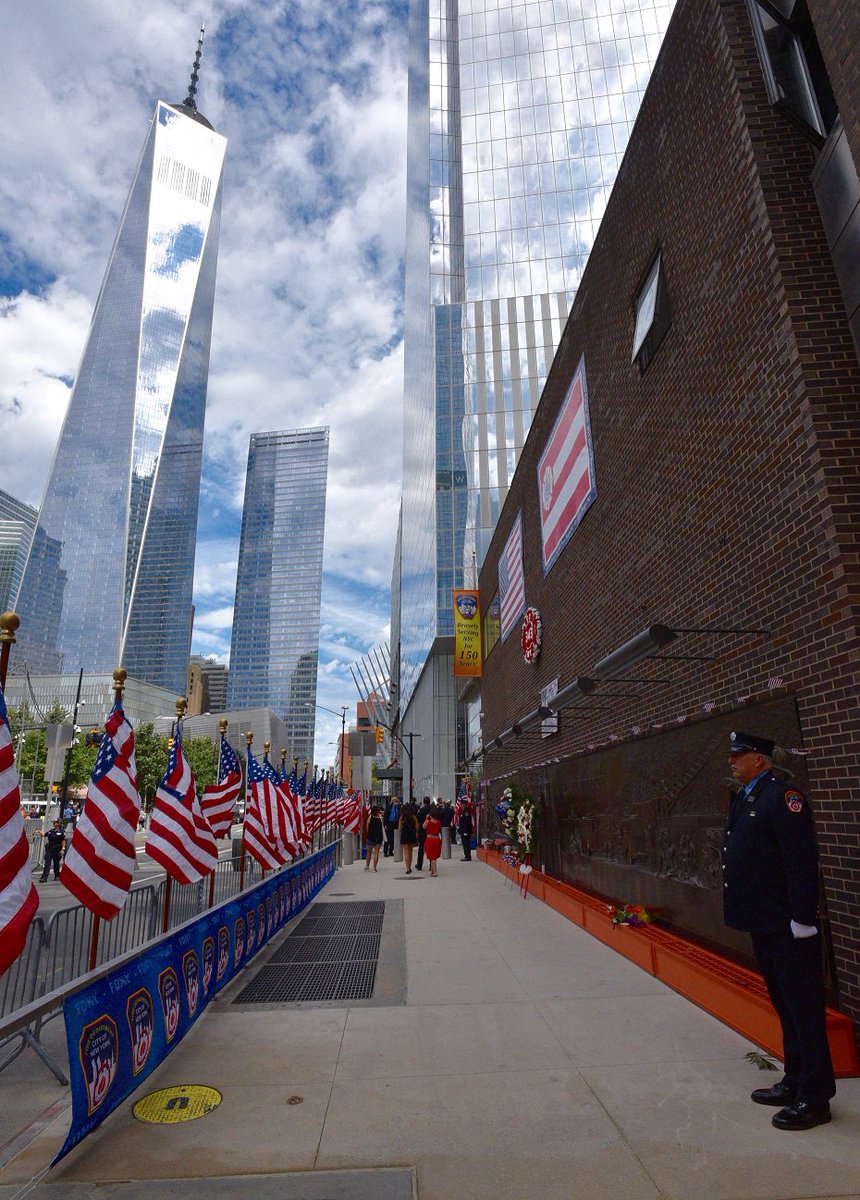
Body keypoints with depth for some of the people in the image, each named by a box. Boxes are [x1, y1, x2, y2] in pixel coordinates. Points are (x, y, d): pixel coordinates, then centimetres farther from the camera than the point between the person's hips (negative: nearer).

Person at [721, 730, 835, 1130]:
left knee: (803, 1011, 4)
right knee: (785, 1007, 20)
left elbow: (802, 861, -21)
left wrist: (802, 921, -21)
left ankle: (814, 1099, 17)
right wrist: (743, 915, 17)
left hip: (788, 928, -9)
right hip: (762, 925, 9)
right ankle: (794, 1082, 34)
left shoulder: (783, 796, -17)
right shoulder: (743, 798, 11)